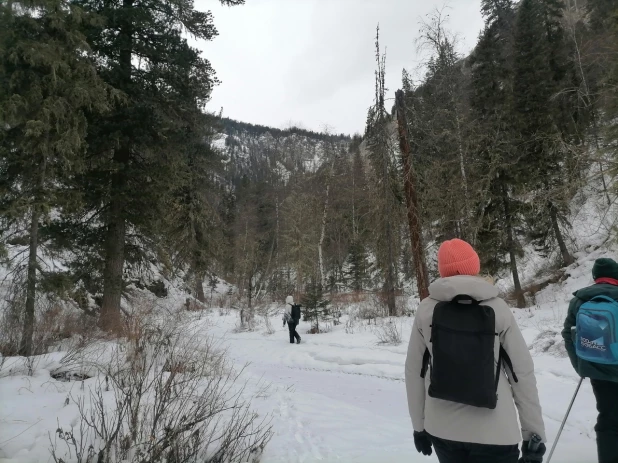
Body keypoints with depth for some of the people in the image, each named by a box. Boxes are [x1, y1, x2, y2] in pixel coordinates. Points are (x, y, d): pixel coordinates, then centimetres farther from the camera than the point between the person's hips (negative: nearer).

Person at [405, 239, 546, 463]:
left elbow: (414, 371, -1)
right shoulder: (498, 309, -7)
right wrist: (534, 431, 5)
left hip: (442, 430, 2)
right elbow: (523, 372, -5)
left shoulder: (426, 310, -6)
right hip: (494, 433, -2)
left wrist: (419, 425, 11)